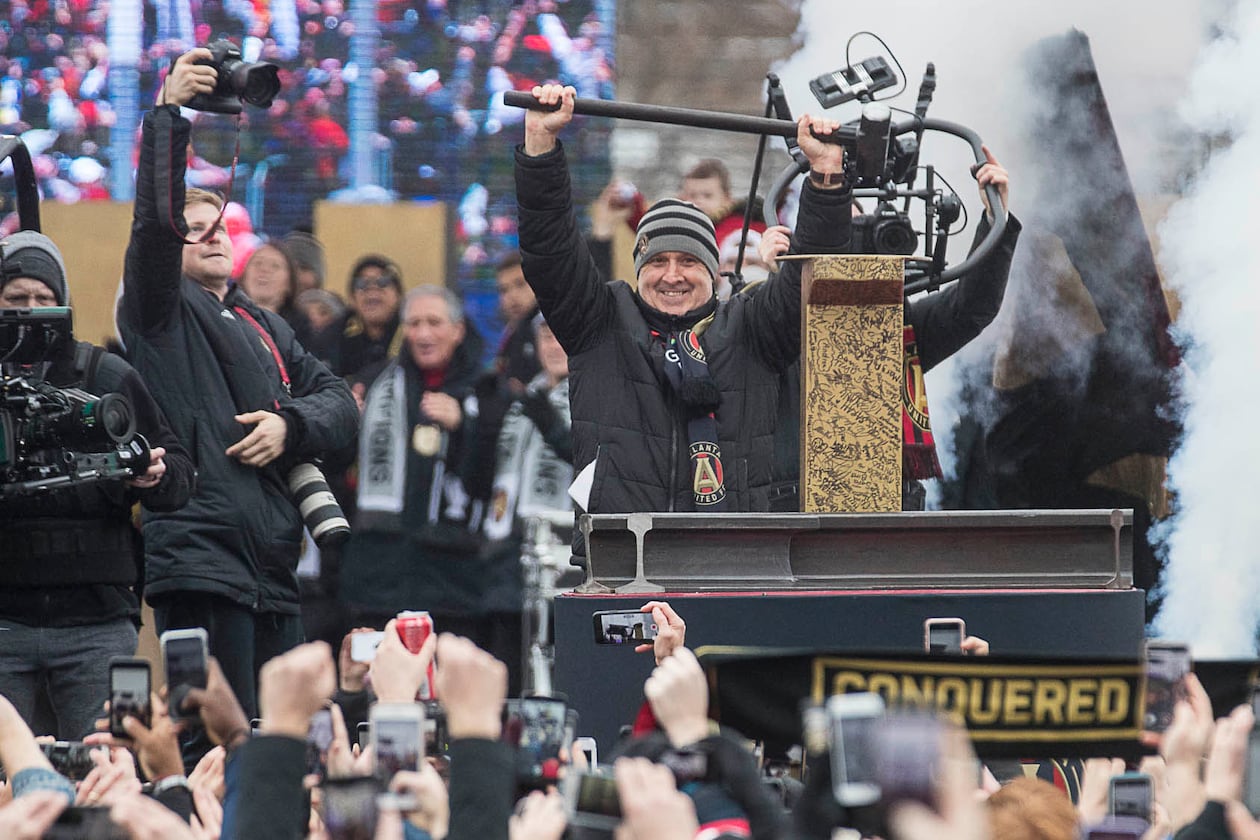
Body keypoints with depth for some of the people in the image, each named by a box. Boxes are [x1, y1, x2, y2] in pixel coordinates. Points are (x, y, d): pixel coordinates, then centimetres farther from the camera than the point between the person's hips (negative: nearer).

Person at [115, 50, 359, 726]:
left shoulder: (265, 328, 24)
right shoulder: (160, 313, 5)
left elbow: (338, 400, 16)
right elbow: (156, 219, -12)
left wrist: (290, 423, -5)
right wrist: (168, 113, -17)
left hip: (273, 567, 7)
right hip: (199, 561, -7)